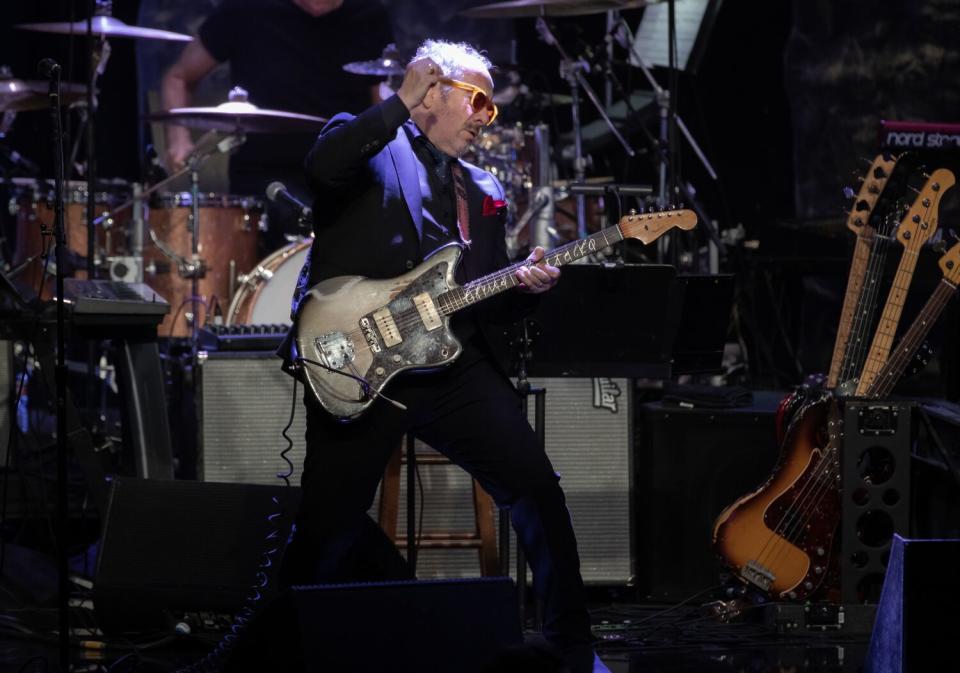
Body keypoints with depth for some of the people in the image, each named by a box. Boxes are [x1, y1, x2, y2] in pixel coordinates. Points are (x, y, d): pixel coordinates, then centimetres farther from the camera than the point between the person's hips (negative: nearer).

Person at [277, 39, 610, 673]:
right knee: (329, 522, -4)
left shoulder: (484, 191, 22)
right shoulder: (368, 147, 5)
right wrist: (400, 105, -22)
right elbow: (324, 166, -21)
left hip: (455, 363, 5)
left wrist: (525, 285, 0)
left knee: (536, 486, -6)